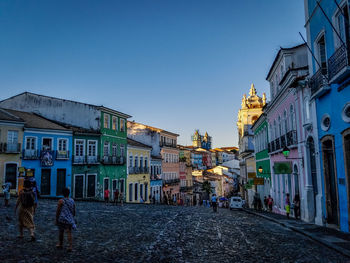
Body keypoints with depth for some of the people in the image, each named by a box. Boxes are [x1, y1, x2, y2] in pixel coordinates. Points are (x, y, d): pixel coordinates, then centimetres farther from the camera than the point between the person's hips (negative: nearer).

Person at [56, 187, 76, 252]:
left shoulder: (61, 201, -7)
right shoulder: (72, 201, 5)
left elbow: (58, 211, -7)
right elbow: (74, 211, 11)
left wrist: (56, 220, 1)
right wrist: (72, 218, 24)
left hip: (62, 219, -3)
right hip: (70, 219, 3)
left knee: (61, 232, 16)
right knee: (69, 232, 0)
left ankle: (60, 244, 33)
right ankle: (70, 246, -11)